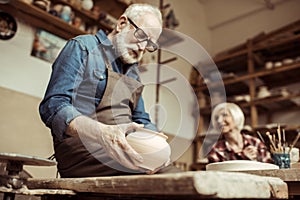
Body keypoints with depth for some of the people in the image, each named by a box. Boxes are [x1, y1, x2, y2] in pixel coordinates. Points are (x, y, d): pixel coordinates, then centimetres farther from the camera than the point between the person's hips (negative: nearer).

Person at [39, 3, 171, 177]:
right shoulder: (82, 47, -2)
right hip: (87, 160, -7)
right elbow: (53, 107, -14)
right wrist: (103, 133, -32)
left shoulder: (133, 72, 20)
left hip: (127, 154, 8)